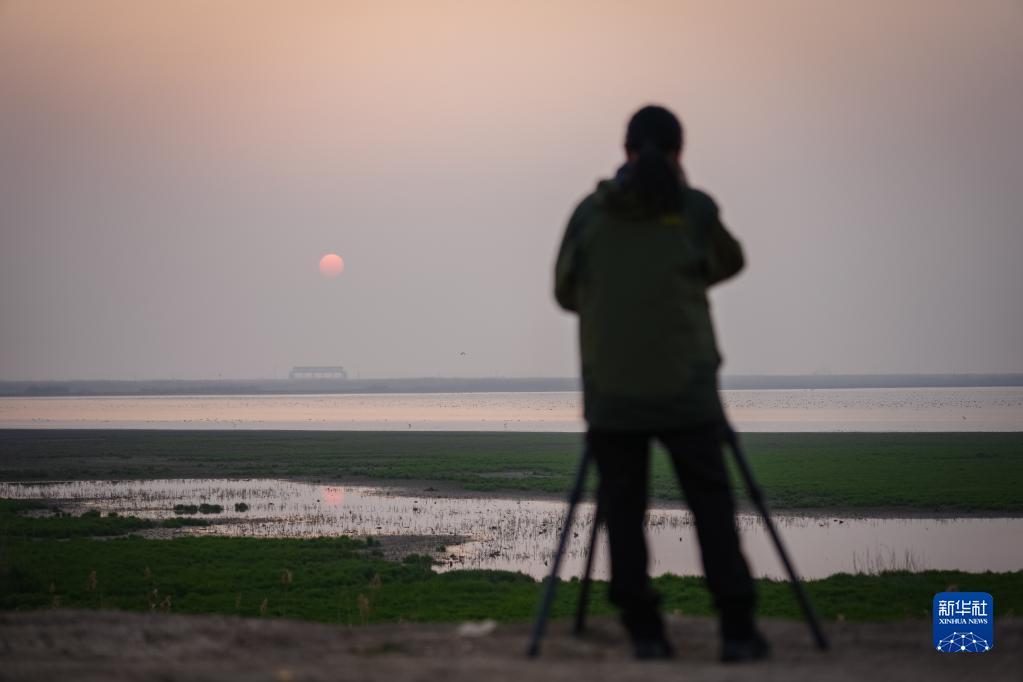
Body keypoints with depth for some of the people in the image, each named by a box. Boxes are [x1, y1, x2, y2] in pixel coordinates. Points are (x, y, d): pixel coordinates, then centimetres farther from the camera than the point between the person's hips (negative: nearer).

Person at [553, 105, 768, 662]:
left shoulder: (590, 212, 4)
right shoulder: (695, 208, 2)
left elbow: (565, 293, 16)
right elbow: (730, 263, 21)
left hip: (610, 392, 1)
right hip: (686, 389, -1)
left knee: (623, 511, 5)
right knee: (711, 505, 5)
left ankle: (644, 632, 2)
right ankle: (737, 630, 0)